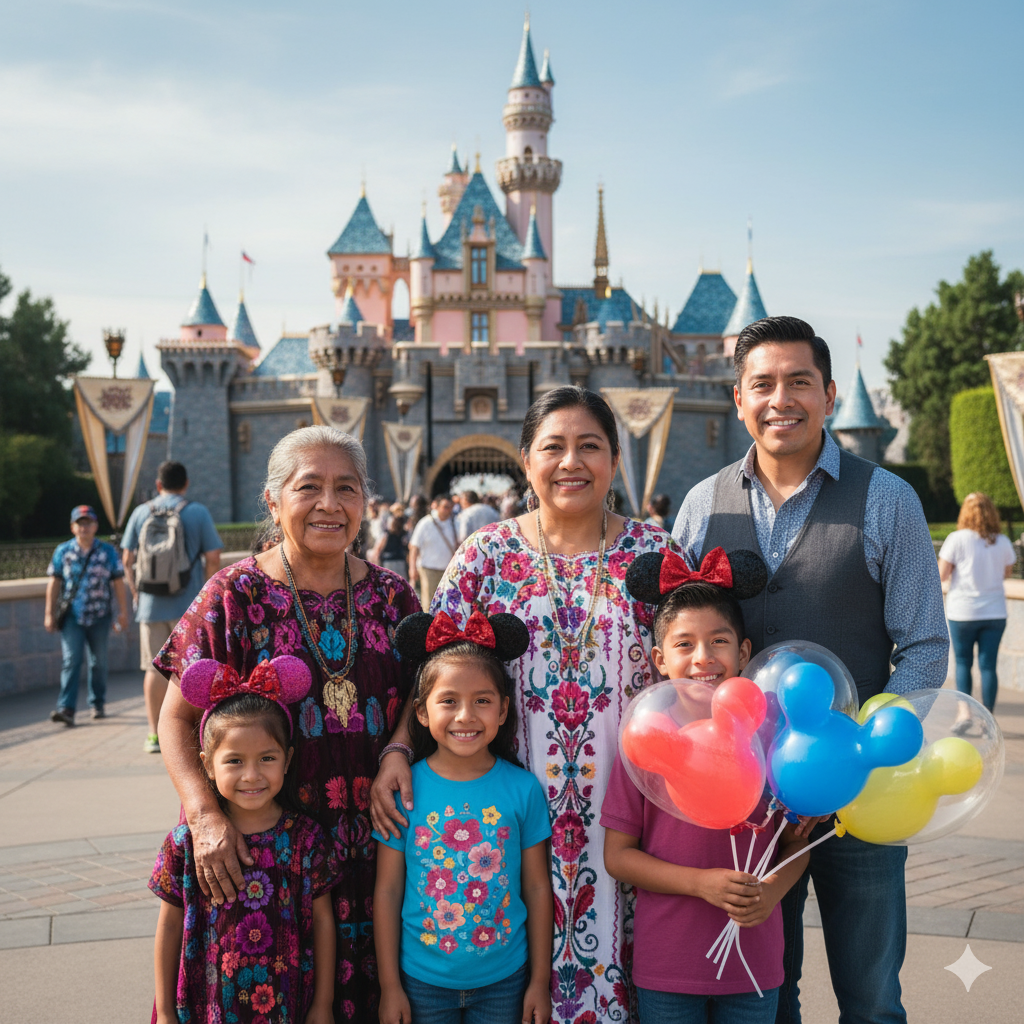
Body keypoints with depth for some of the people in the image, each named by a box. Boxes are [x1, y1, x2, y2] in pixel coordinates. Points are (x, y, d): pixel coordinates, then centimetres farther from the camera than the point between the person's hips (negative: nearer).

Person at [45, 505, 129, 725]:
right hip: (72, 616, -1)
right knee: (71, 660, -11)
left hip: (99, 616, 1)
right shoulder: (63, 551, 3)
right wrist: (49, 613, 2)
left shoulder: (108, 551, 3)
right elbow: (54, 583, 5)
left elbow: (118, 583, 4)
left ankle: (98, 704, 25)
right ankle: (66, 709, -15)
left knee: (98, 662, 11)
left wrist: (123, 612, 2)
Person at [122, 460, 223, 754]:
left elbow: (127, 558, 5)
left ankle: (155, 734, 11)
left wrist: (136, 592, 14)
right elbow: (213, 558, -6)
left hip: (151, 604, 2)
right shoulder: (198, 512, -2)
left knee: (155, 669, 8)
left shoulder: (141, 512, 5)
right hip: (188, 605, -2)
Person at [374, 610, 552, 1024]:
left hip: (504, 979, 1)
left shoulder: (523, 788, -8)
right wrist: (389, 986, -2)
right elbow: (387, 890, -4)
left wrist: (540, 981, 2)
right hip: (423, 980, 0)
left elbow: (538, 888, -1)